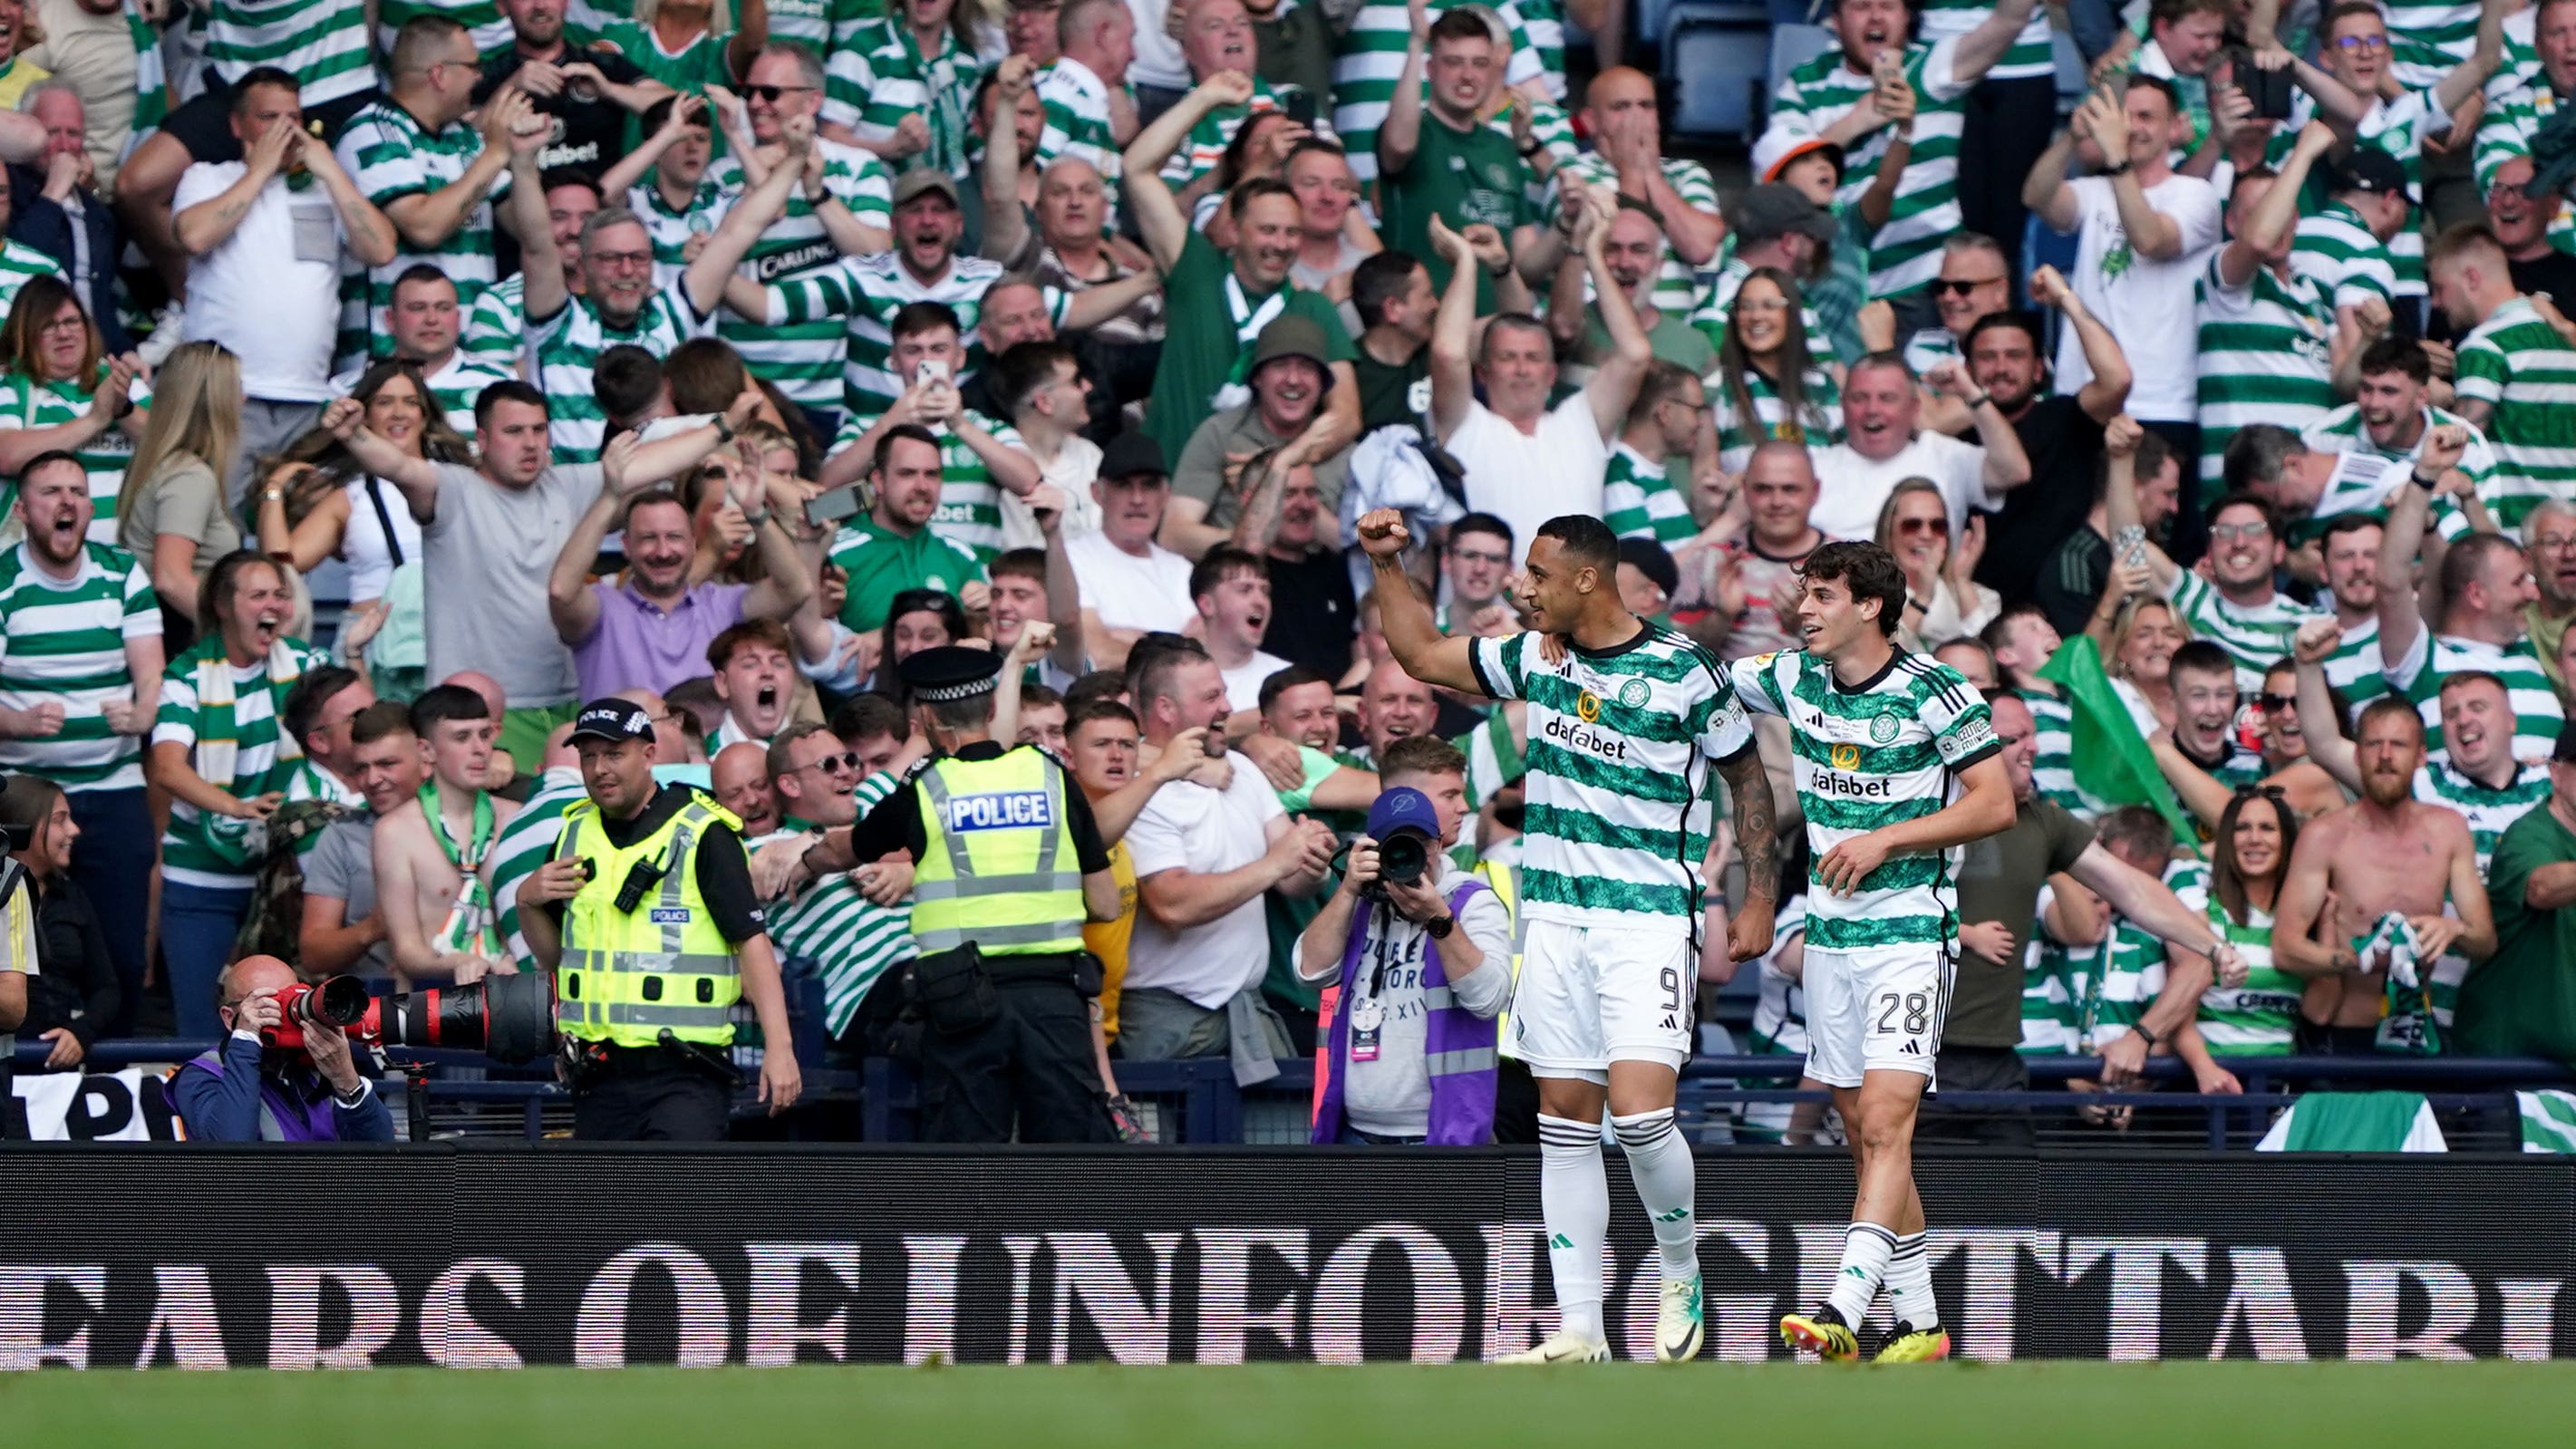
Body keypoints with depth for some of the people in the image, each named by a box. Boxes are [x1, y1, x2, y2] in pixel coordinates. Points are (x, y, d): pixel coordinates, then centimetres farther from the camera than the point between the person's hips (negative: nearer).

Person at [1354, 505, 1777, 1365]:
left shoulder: (1683, 671, -8)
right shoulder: (1536, 657, 8)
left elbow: (1747, 778, 2)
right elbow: (1420, 655, 21)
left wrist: (1759, 898, 0)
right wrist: (1386, 566, 11)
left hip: (1650, 915, -6)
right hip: (1554, 913, 6)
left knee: (1640, 1112, -18)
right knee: (1566, 1120, 2)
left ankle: (1680, 1269, 8)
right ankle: (1579, 1327, 4)